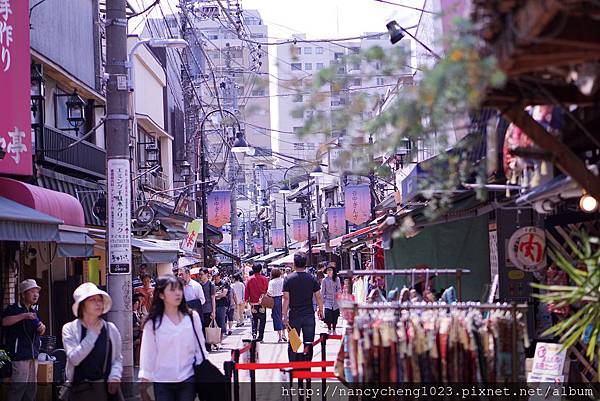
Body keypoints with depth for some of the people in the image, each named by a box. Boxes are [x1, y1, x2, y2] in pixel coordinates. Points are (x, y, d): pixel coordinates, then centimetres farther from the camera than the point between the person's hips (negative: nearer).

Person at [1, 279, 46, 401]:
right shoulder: (13, 309, -5)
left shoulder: (34, 311, 17)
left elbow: (40, 333, 28)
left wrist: (42, 329, 4)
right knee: (18, 386, -13)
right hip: (19, 355, -7)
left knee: (31, 387, 9)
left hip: (33, 355, 7)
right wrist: (24, 316, -31)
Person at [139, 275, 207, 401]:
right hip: (162, 383, -1)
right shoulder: (152, 323, -4)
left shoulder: (192, 317, -1)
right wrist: (144, 388, 0)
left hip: (188, 381, 1)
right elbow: (147, 355, -1)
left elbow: (200, 348, 6)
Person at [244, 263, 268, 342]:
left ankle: (254, 332, -3)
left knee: (254, 319, 16)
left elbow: (247, 291, 0)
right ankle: (260, 336, 3)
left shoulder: (250, 280, -3)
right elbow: (268, 290, 0)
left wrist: (246, 300, 10)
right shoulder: (264, 279, -6)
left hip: (253, 303, 1)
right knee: (262, 320, 7)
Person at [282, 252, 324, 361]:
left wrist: (285, 316, -4)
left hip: (294, 315, -1)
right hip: (309, 315, 1)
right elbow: (318, 297, 2)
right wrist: (320, 310, 17)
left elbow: (286, 299, -7)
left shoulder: (289, 279, -4)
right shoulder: (312, 279, -1)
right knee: (308, 343, 6)